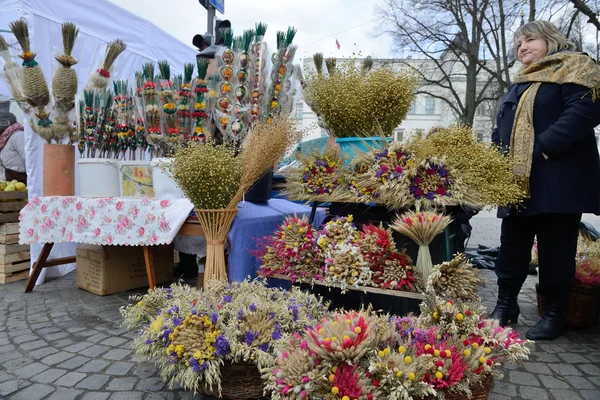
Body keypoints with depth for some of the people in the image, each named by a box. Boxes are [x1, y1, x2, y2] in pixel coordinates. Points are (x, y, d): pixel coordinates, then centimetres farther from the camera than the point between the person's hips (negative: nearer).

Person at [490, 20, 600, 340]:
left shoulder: (574, 67, 1)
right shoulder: (520, 83, 23)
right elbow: (501, 128, 23)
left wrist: (542, 148, -22)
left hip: (557, 181, -7)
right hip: (518, 182, 7)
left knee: (555, 250, 1)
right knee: (511, 247, 10)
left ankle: (553, 314, 14)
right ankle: (505, 304, 22)